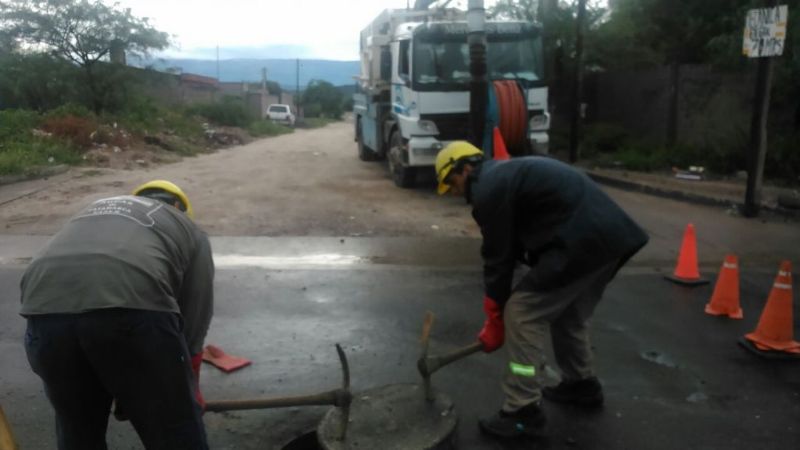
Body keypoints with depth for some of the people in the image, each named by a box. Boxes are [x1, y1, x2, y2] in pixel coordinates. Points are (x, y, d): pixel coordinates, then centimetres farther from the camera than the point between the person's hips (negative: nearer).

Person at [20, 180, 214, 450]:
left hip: (45, 307, 5)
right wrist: (190, 395, 40)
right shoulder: (189, 230, 28)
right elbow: (194, 325, 24)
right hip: (133, 307, -4)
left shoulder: (93, 211, 40)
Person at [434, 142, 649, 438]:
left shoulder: (488, 189, -6)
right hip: (611, 235, 10)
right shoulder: (507, 174, 24)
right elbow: (510, 248, 25)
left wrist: (494, 319, 7)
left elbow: (498, 258, -4)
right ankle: (582, 384, 43)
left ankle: (524, 412, 5)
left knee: (522, 314, -3)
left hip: (581, 242, -10)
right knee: (569, 313, 27)